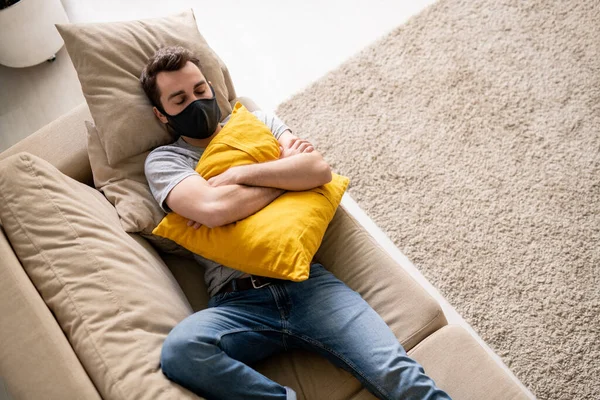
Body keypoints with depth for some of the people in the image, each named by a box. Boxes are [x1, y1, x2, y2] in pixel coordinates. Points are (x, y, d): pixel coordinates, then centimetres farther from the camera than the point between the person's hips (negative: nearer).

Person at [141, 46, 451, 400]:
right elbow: (214, 209, -13)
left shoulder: (257, 122, 20)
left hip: (306, 281, 2)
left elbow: (321, 169, 2)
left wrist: (237, 175, -4)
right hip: (238, 303, -1)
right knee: (180, 350, -35)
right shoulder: (164, 160, 10)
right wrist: (290, 172, 0)